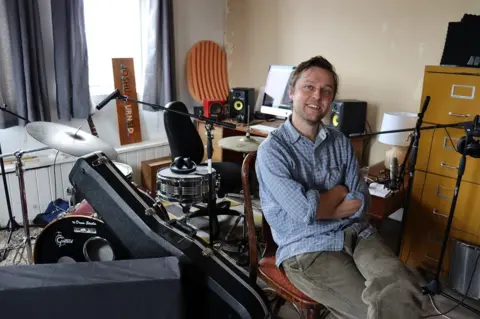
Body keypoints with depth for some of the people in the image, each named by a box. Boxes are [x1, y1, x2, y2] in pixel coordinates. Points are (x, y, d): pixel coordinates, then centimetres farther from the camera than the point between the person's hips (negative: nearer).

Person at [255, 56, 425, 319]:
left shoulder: (340, 142, 9)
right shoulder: (272, 149, -9)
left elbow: (361, 202, 2)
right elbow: (305, 210, -18)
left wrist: (318, 206, -12)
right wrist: (341, 191, 0)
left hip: (356, 233, 4)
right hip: (307, 249, -4)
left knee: (402, 291, -25)